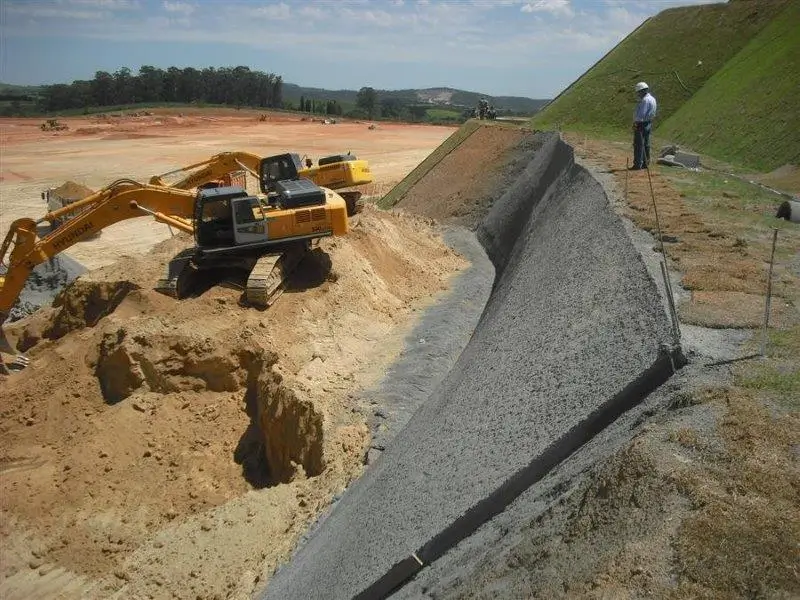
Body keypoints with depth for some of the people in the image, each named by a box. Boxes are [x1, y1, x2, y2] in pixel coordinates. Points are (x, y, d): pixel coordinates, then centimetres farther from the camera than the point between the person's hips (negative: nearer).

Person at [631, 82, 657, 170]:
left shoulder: (645, 100, -18)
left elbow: (641, 114, -23)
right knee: (645, 144, 14)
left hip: (641, 124, -10)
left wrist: (636, 123, -15)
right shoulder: (652, 99, 14)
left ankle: (638, 164, -7)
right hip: (648, 124, 10)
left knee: (639, 145, -7)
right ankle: (645, 163, 20)